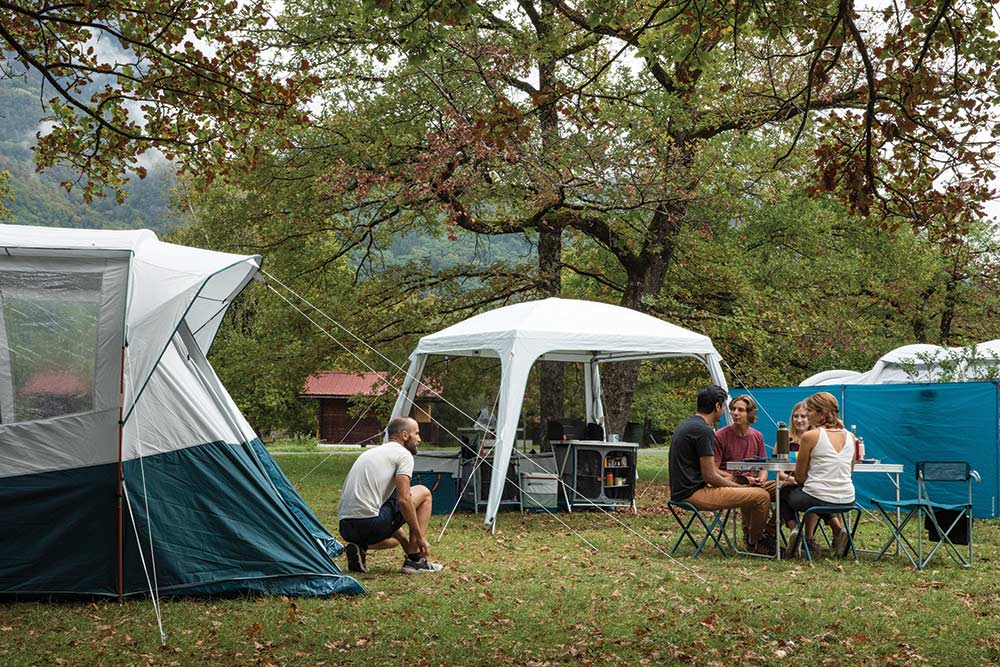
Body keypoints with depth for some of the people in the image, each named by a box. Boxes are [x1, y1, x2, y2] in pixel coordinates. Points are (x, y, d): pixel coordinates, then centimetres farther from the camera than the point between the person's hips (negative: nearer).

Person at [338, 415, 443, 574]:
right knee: (424, 493, 11)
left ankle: (359, 549, 7)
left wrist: (407, 542, 36)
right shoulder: (403, 454, 0)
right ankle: (414, 560, 9)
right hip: (370, 523, -8)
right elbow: (403, 500, -11)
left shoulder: (371, 453, 28)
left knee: (394, 540, 40)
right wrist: (420, 537, -1)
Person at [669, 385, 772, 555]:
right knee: (762, 496, -13)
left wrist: (729, 477, 21)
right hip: (694, 494, -11)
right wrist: (740, 487, -4)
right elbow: (709, 476, -18)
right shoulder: (703, 430, -17)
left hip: (680, 492, 11)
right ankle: (754, 543, 9)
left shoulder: (685, 425, 14)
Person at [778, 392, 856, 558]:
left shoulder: (810, 436, -10)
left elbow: (799, 477, -5)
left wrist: (791, 480, 19)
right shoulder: (850, 437, 6)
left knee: (784, 491, 27)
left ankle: (795, 528, 3)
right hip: (847, 500, 5)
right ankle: (838, 531, 20)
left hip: (818, 500, -5)